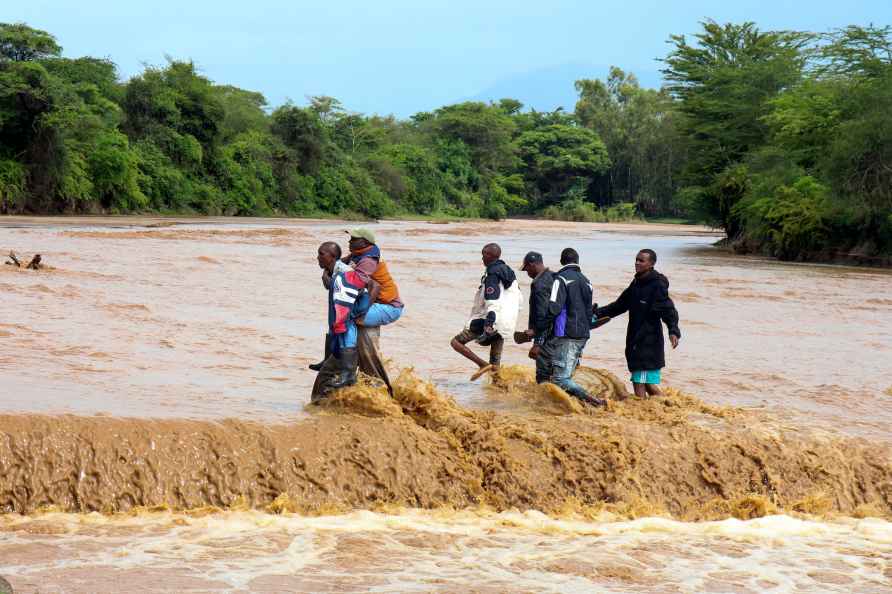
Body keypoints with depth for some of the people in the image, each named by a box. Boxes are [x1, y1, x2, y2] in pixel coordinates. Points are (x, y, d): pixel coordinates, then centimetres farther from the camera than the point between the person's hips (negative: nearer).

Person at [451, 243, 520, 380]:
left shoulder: (492, 275, -13)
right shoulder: (509, 272, 12)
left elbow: (492, 303, -23)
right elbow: (518, 298, 21)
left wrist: (488, 326, -28)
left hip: (490, 322, -8)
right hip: (505, 326, 8)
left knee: (456, 342, 1)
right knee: (495, 365, 11)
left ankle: (483, 364, -12)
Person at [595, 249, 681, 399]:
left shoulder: (657, 286, -12)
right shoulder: (637, 283, 15)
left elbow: (669, 310, -21)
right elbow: (620, 305, 26)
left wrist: (674, 331, -37)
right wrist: (598, 313, 22)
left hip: (649, 342, -8)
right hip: (636, 342, 8)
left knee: (639, 383, -10)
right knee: (650, 385, 11)